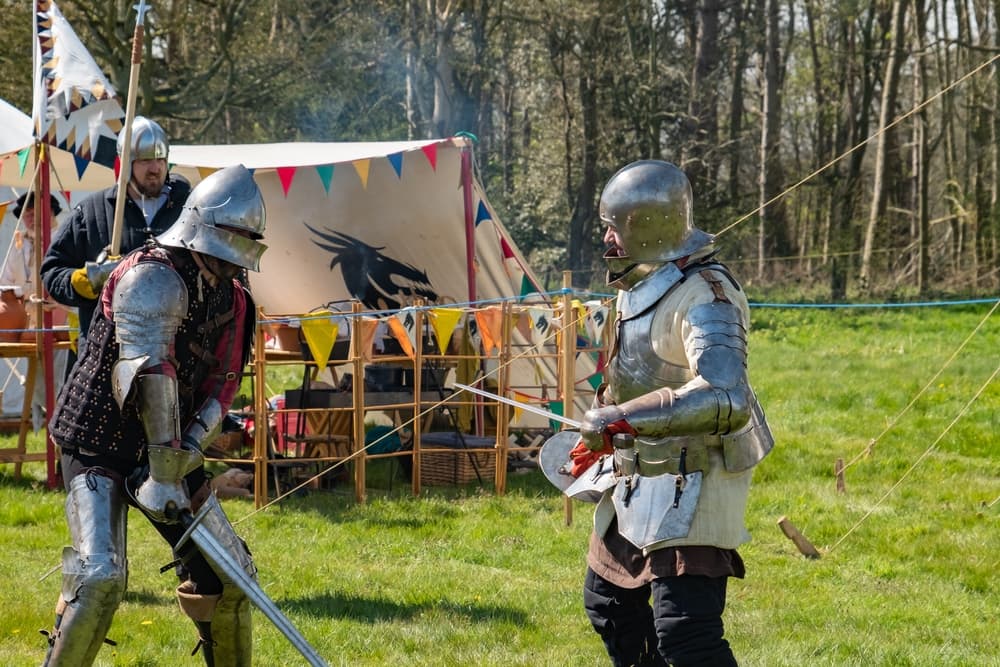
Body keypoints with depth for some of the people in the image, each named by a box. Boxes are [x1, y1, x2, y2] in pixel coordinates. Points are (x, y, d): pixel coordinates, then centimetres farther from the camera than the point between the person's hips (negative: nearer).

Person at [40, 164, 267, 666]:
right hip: (98, 446, -8)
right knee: (99, 576, -22)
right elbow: (147, 374, -29)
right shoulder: (154, 277, -21)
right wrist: (165, 470, -31)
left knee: (226, 570, 9)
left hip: (167, 447, 8)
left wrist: (186, 453, -14)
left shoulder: (231, 299, 6)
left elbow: (221, 386, 4)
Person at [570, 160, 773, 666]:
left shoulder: (702, 297, -22)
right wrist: (598, 435, 27)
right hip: (637, 479, 10)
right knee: (609, 603, 23)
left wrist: (622, 420, -37)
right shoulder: (641, 287, 9)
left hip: (689, 486, -10)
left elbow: (725, 399, -35)